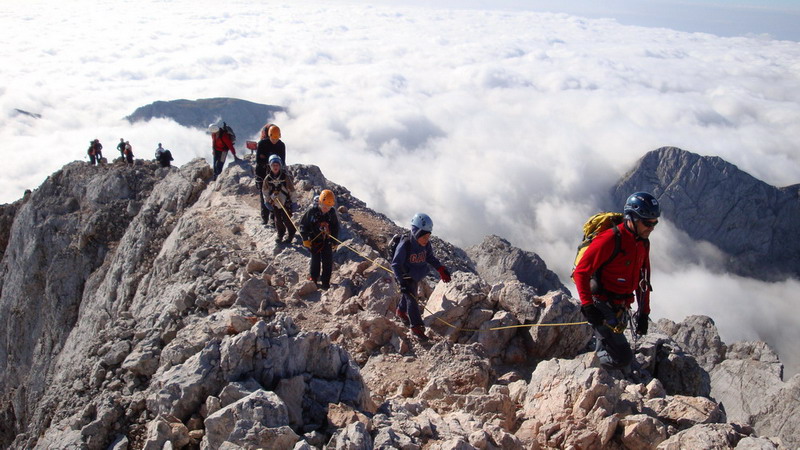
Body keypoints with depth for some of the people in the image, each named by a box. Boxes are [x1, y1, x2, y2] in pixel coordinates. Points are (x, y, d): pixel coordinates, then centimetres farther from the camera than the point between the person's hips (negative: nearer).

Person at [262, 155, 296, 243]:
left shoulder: (286, 177, -11)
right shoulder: (267, 178, -4)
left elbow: (291, 189, -4)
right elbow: (265, 191, 7)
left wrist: (291, 200, -3)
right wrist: (267, 201, 5)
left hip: (285, 202, -3)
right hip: (274, 203, 3)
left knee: (287, 219, 0)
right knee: (277, 220, 12)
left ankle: (291, 233, 22)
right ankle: (280, 233, 34)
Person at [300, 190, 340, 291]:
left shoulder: (332, 212, -6)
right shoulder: (312, 211, -16)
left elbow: (336, 227, 6)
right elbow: (303, 224, -6)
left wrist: (335, 242, 7)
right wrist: (305, 239, -7)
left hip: (327, 241, 3)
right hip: (314, 241, -3)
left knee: (328, 262, 1)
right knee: (315, 261, 2)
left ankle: (325, 283, 14)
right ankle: (313, 280, 24)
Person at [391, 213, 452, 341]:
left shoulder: (426, 244, -12)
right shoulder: (405, 245, -30)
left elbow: (430, 257, 8)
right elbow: (396, 264, -26)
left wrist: (441, 268, -3)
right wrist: (402, 282, -33)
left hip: (416, 277, 7)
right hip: (406, 277, -7)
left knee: (409, 296, 25)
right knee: (411, 299, -10)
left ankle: (401, 311, 52)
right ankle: (416, 327, -4)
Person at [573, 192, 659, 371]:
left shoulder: (643, 243, 7)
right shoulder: (610, 240, -20)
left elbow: (642, 279, 17)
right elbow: (581, 272, -20)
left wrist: (644, 313, 17)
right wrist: (588, 306, -26)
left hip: (619, 309, 9)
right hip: (601, 308, -8)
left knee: (606, 353, 19)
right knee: (623, 358, -13)